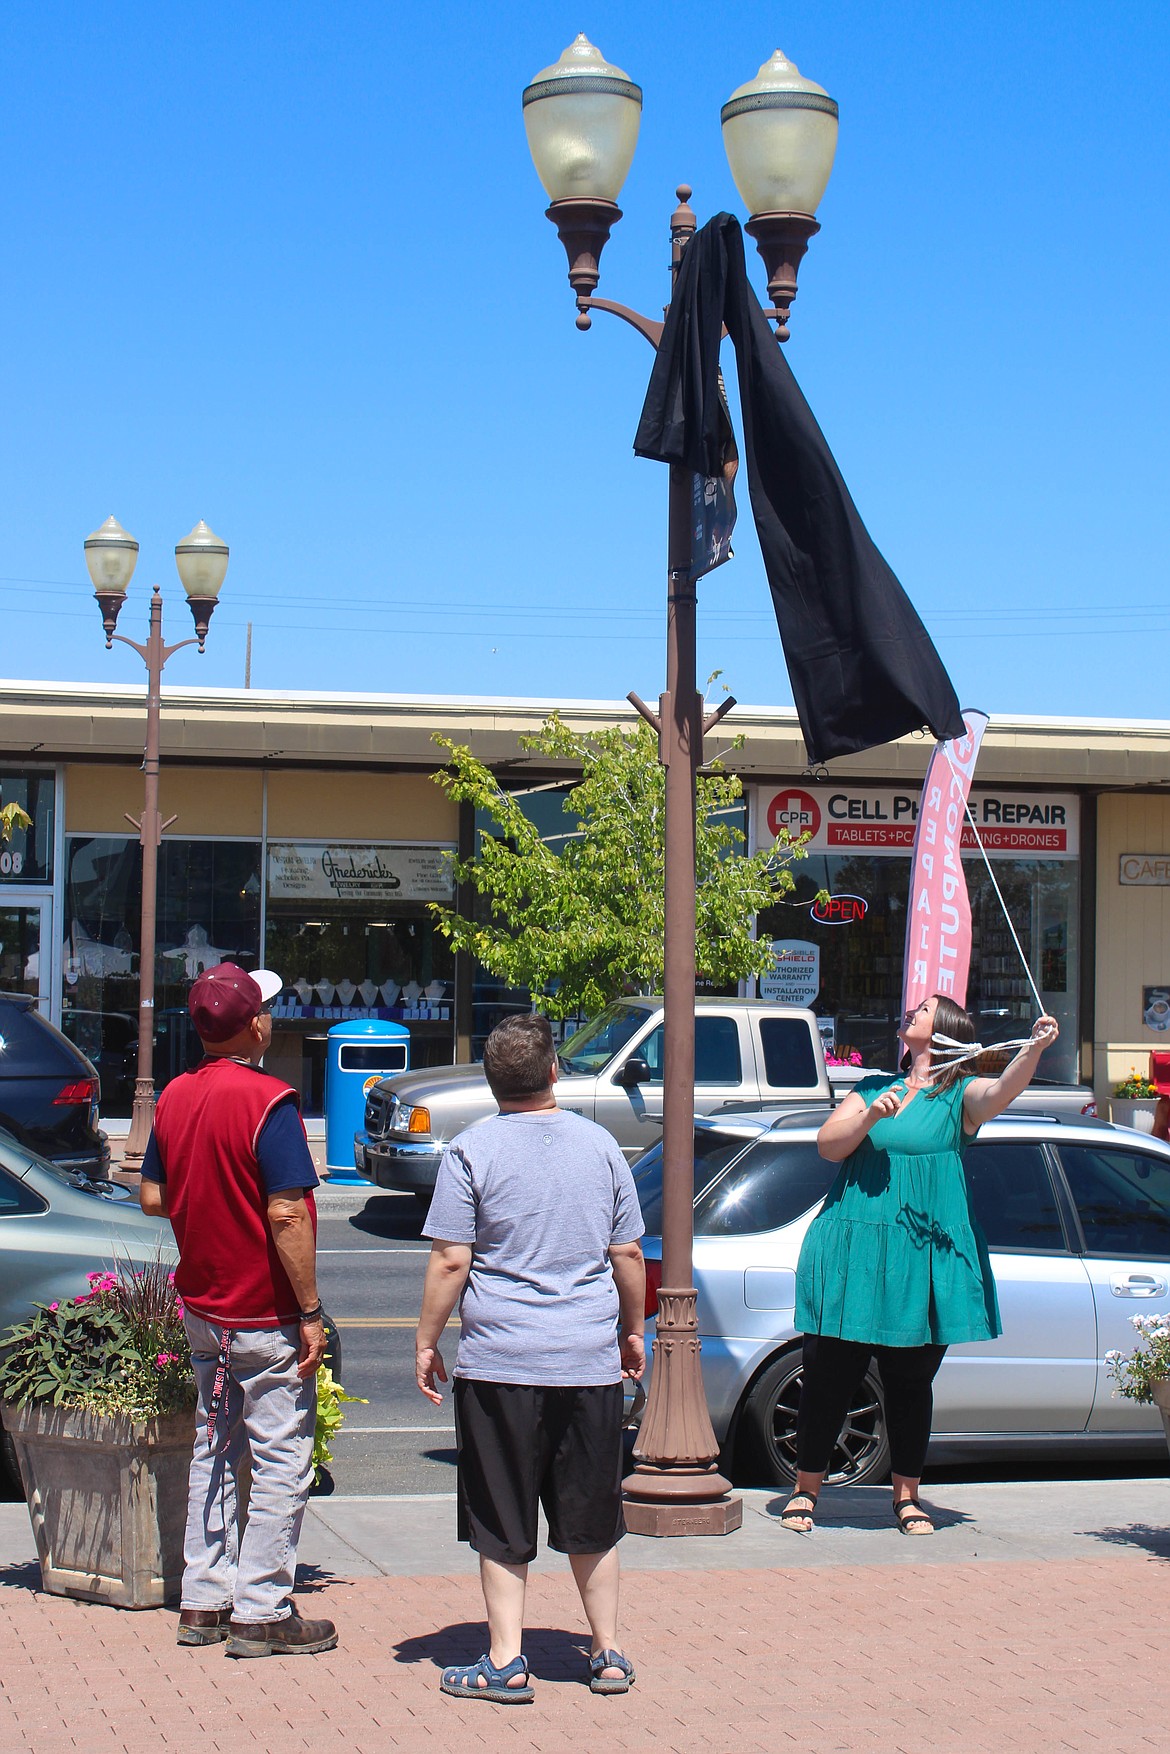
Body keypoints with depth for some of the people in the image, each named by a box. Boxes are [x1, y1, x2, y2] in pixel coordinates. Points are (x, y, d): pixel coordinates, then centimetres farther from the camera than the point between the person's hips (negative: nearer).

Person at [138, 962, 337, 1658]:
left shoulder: (176, 1097, 3)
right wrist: (311, 1312, -17)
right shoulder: (267, 1101, -19)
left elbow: (154, 1198, 10)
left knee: (214, 1455, 17)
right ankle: (261, 1614, 4)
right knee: (282, 1467, 1)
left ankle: (203, 1603, 20)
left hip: (202, 1309, 7)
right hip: (267, 1316, -7)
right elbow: (286, 1215, -22)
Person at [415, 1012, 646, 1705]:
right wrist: (632, 1330, 22)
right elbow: (628, 1254, 9)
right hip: (591, 1359, 3)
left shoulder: (471, 1151, -6)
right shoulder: (599, 1145, 5)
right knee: (592, 1519, 13)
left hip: (501, 1361, -3)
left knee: (502, 1525, 4)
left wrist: (427, 1341, 1)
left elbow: (450, 1262, -9)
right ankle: (609, 1654, 20)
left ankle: (506, 1662, 5)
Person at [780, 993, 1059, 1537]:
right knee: (828, 1376, 2)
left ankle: (907, 1494, 18)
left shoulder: (960, 1095, 3)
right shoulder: (873, 1088, 14)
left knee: (911, 1381, 5)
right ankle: (805, 1490, 12)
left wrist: (1034, 1047, -37)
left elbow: (1004, 1089, -18)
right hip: (853, 1250, 2)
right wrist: (869, 1117, -15)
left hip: (922, 1257, -2)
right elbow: (828, 1145, 4)